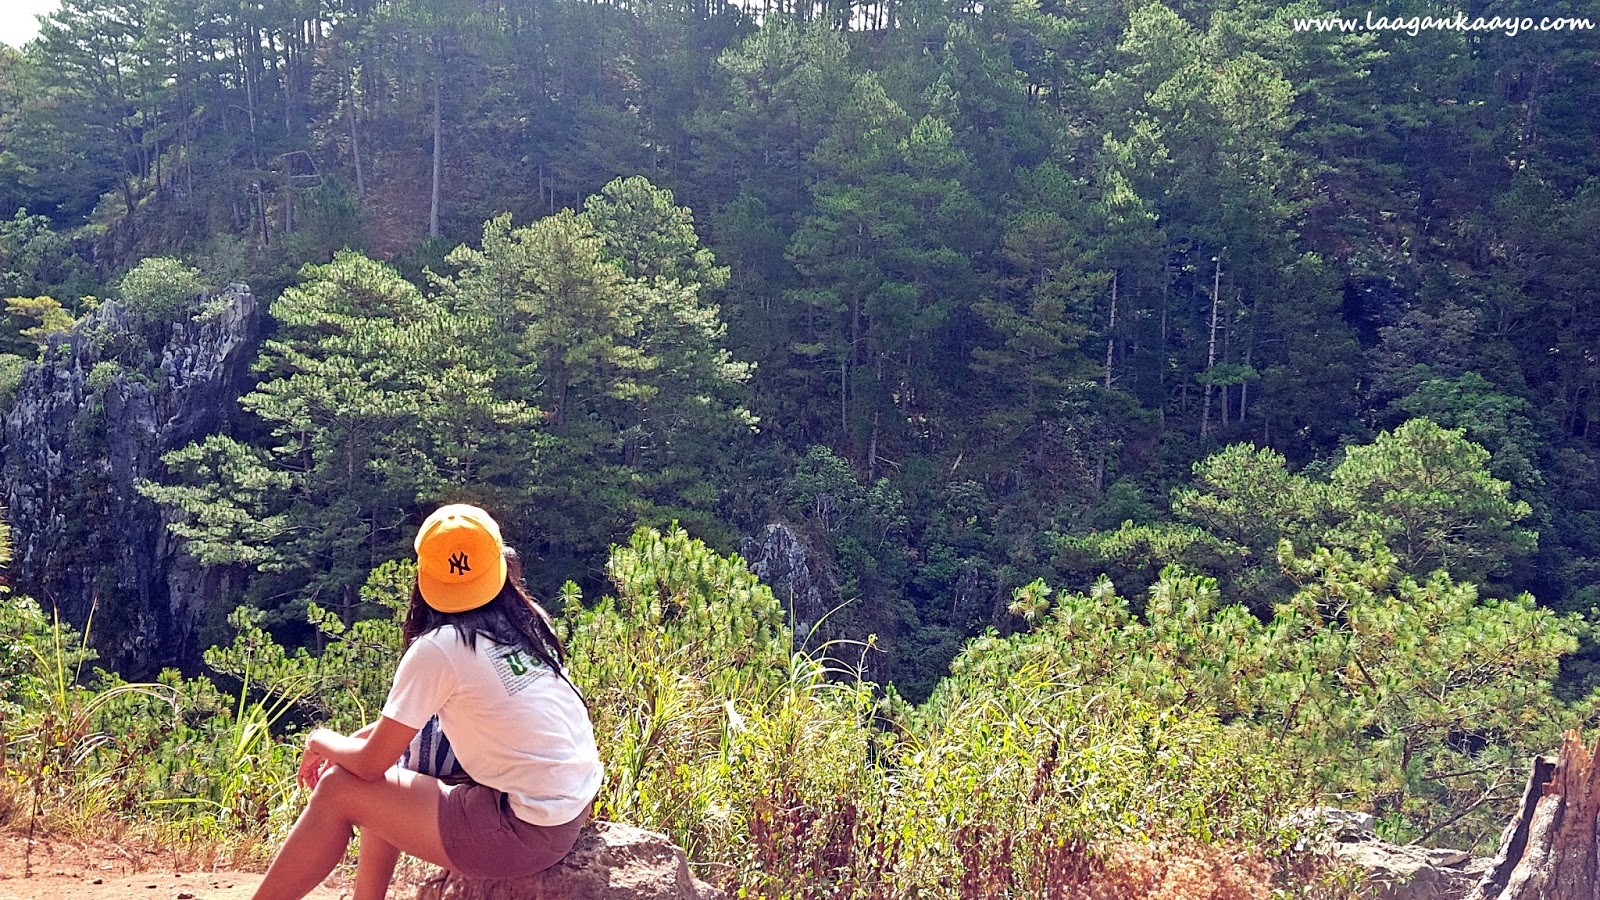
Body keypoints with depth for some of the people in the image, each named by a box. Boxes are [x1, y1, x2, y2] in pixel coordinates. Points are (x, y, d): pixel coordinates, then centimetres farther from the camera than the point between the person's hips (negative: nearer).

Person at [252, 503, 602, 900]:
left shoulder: (437, 648, -14)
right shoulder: (530, 620, 6)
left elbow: (370, 764, -5)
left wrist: (322, 741, 15)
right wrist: (349, 742, 20)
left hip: (528, 832, -8)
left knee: (339, 791, 4)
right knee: (385, 787, 22)